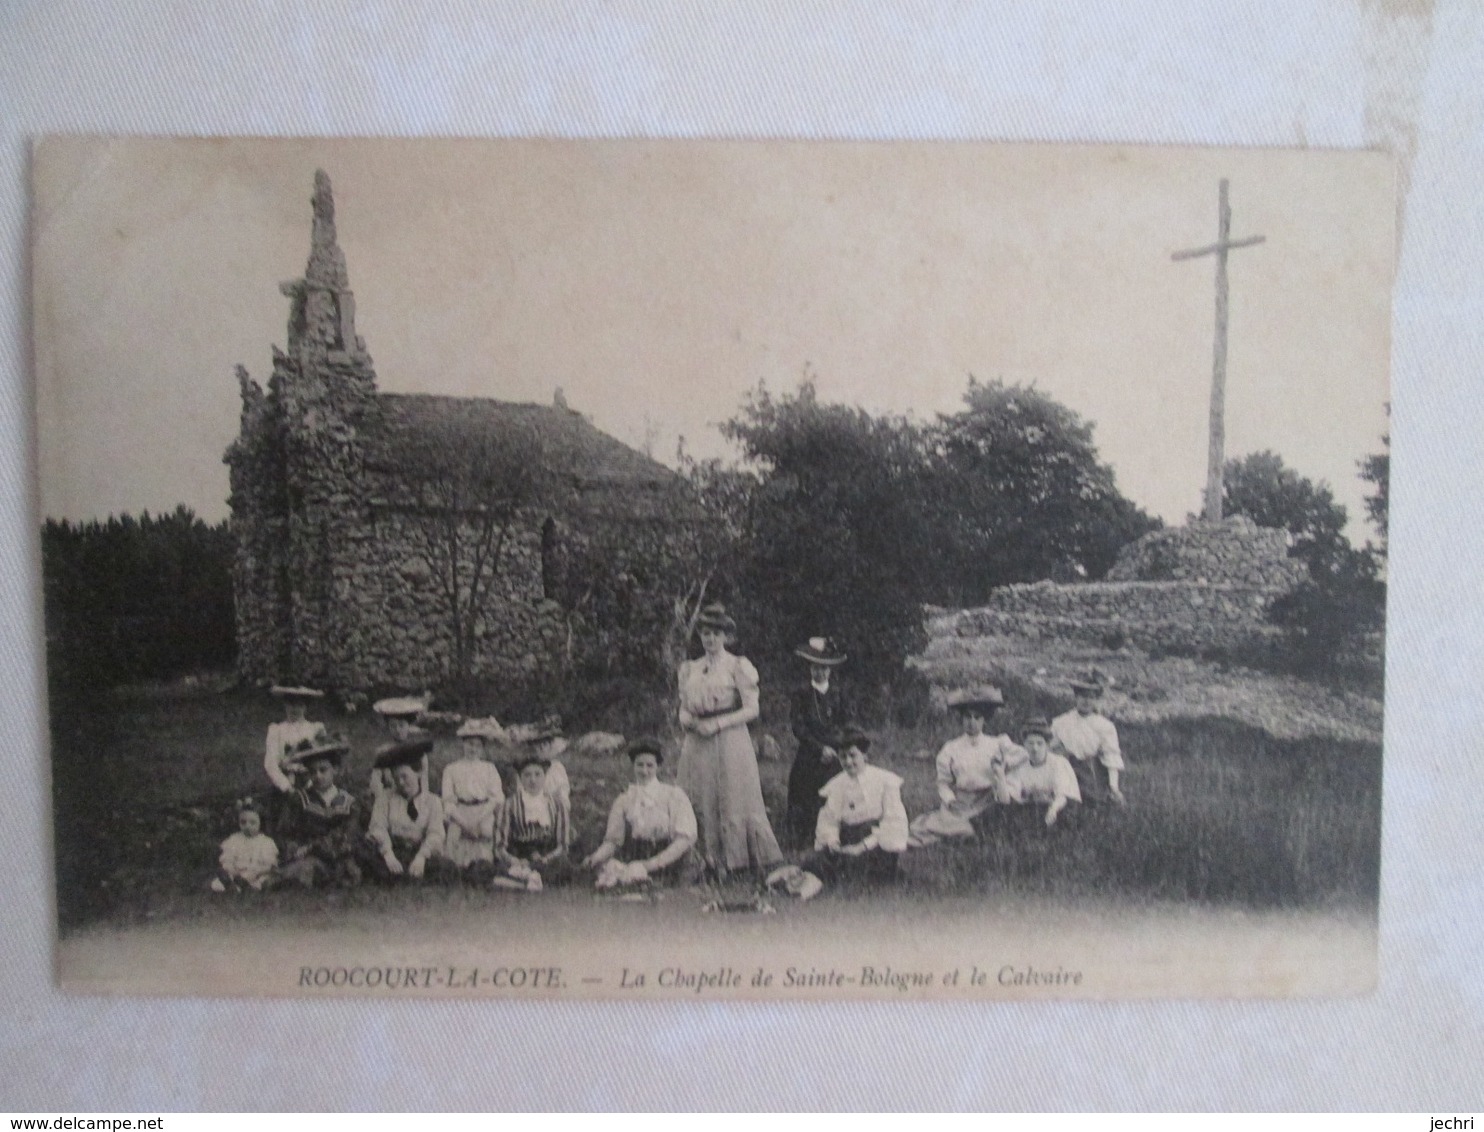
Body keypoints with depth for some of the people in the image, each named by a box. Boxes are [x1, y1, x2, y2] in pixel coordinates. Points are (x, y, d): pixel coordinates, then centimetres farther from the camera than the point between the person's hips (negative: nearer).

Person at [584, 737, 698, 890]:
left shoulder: (674, 795, 4)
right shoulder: (624, 800, 13)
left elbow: (686, 838, -4)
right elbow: (612, 840, 12)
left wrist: (654, 863, -17)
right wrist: (597, 856, -11)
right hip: (630, 863, 3)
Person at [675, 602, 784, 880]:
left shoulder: (738, 666, 2)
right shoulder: (689, 669, 15)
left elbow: (751, 710, -4)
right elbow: (683, 711, 14)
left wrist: (717, 724, -13)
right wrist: (693, 722, -9)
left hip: (730, 741, -4)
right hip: (697, 746, 4)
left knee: (733, 802, -6)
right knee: (699, 805, -1)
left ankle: (734, 863, -1)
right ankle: (707, 862, 4)